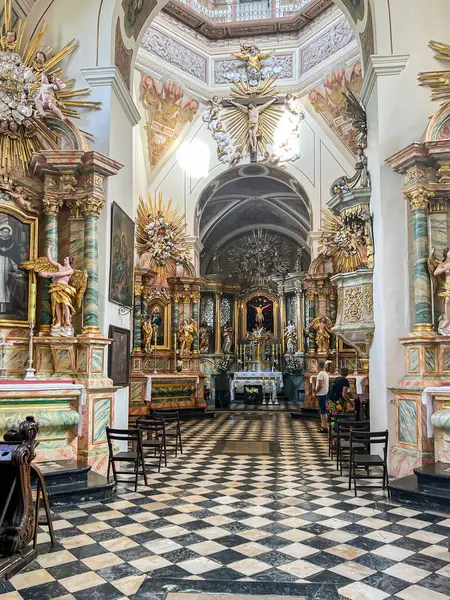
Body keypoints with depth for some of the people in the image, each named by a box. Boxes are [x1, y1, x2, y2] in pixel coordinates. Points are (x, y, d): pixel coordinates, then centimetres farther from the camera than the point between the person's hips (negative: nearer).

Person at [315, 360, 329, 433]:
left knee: (323, 411, -7)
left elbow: (320, 385, -22)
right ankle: (322, 425, 23)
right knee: (322, 411, 17)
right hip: (325, 393, 10)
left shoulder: (320, 374, -15)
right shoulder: (326, 373, 14)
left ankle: (324, 427, -6)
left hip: (321, 394, -10)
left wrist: (315, 393, -11)